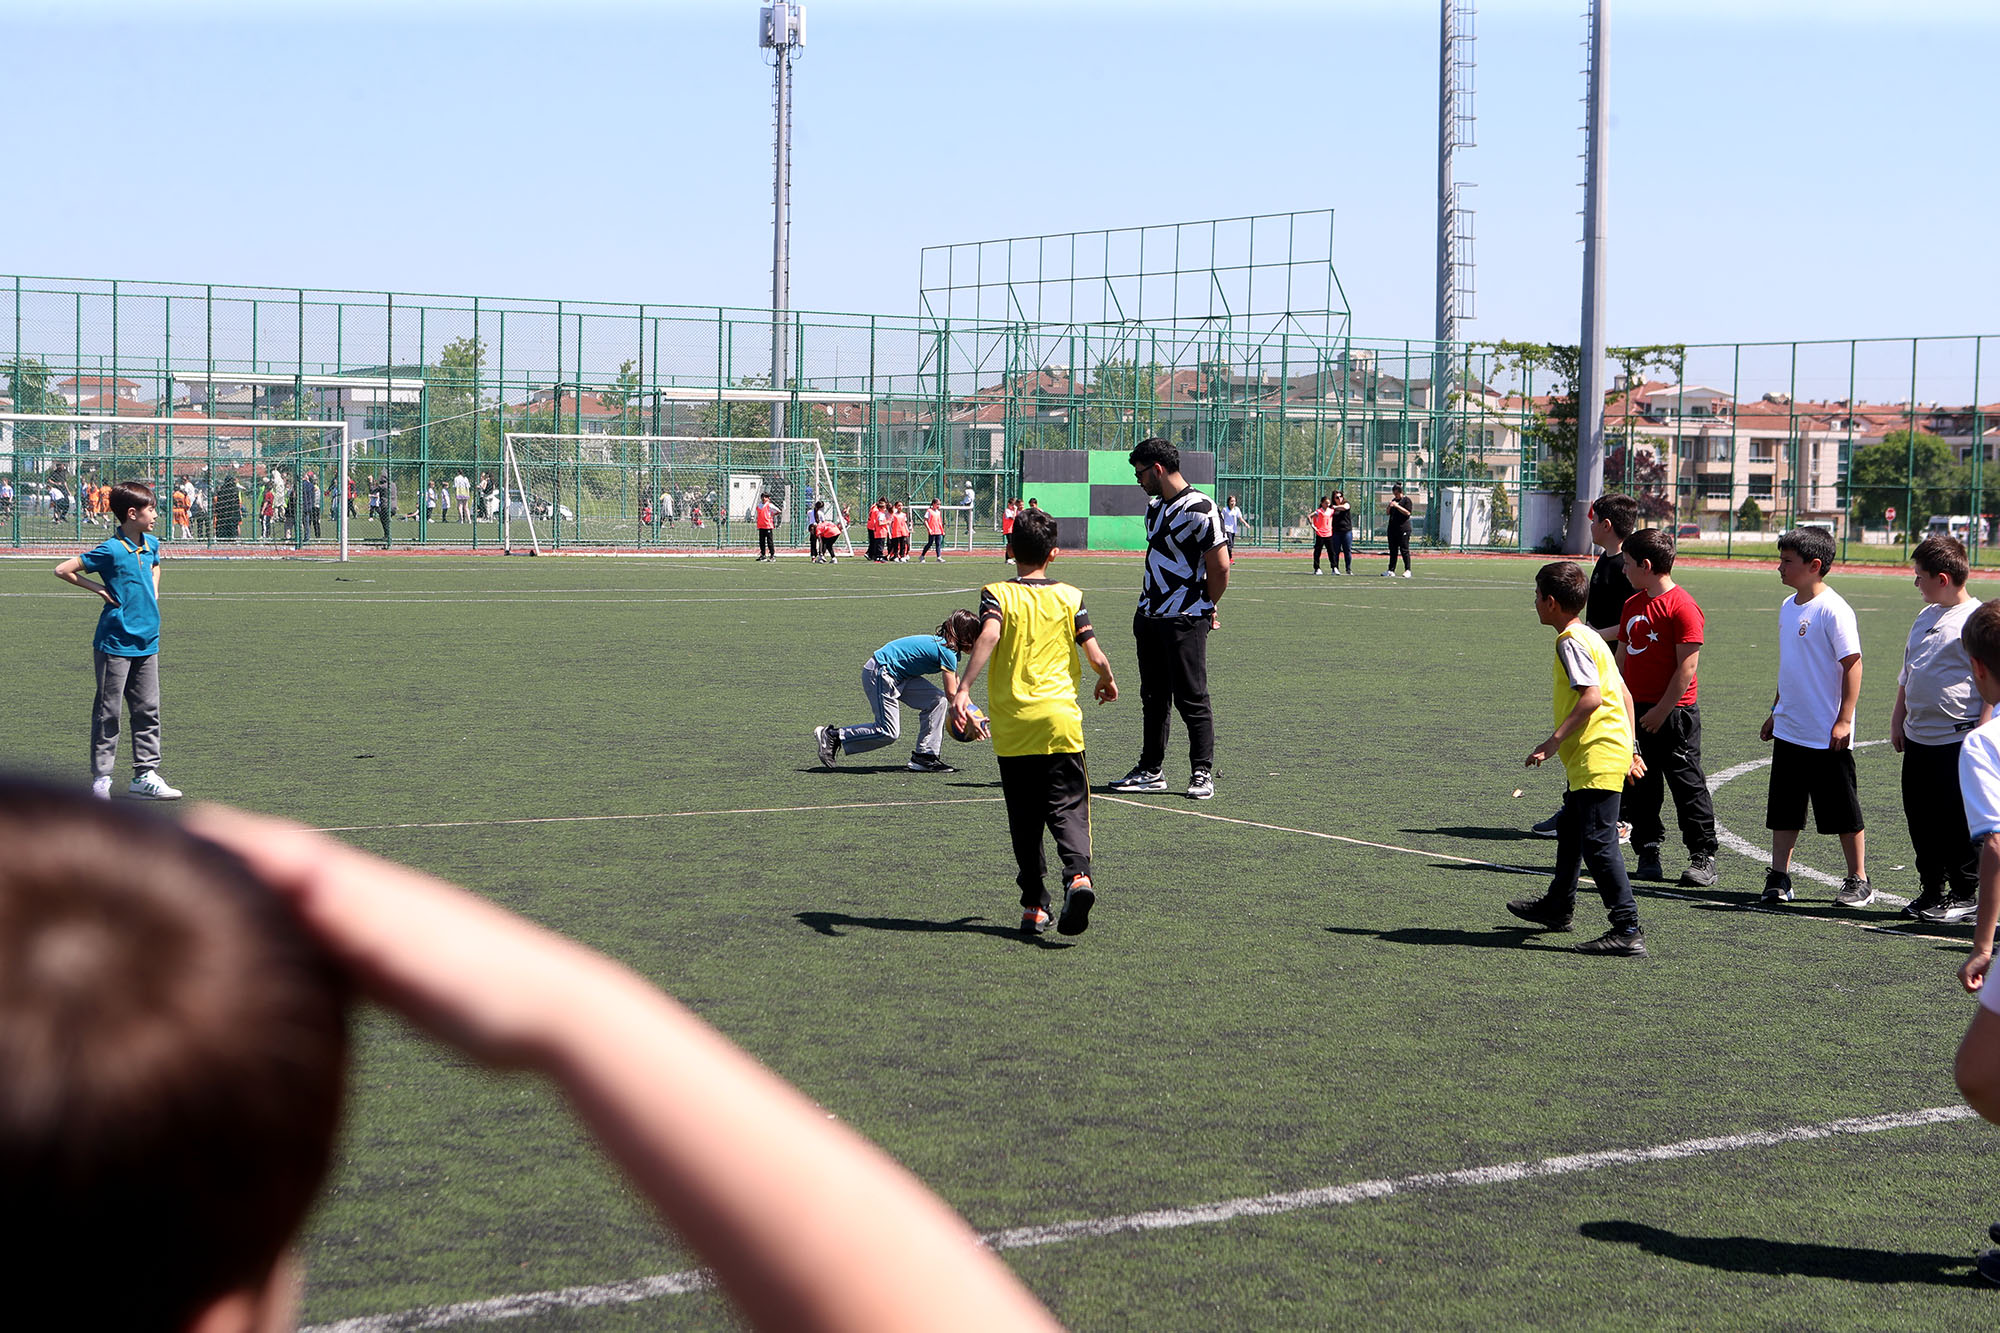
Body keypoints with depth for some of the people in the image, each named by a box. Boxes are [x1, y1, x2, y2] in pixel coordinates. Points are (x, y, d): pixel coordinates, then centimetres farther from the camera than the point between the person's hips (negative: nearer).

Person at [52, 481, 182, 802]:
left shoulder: (152, 544, 7)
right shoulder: (111, 551, -15)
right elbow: (63, 570, -13)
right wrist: (98, 589, -10)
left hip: (146, 643, 7)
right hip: (115, 643, -7)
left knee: (148, 711, 7)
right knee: (107, 712, 1)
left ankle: (145, 776, 13)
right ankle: (100, 779, 8)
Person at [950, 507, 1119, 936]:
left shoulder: (996, 594, 1)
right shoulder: (1069, 597, 5)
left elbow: (989, 635, -19)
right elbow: (1096, 656, 0)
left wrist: (963, 689, -27)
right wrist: (1107, 682, 22)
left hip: (1011, 725, 0)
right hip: (1060, 722, 0)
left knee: (1024, 819, 9)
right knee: (1067, 807, 1)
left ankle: (1034, 904, 9)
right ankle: (1078, 873, -25)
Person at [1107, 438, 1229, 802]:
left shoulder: (1199, 509, -14)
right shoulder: (1155, 507, 13)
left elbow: (1220, 567, -12)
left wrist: (1203, 608, 2)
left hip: (1185, 621, -8)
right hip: (1150, 617, 8)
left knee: (1192, 700, -3)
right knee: (1153, 698, 12)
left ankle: (1202, 773, 5)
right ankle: (1151, 771, 19)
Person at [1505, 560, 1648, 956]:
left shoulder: (1571, 641, -13)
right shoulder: (1589, 637, 17)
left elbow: (1592, 696, -25)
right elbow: (1624, 695, 19)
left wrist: (1554, 740, -26)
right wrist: (1630, 748, 21)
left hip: (1596, 760, -11)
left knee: (1598, 842, -13)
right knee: (1571, 831, 25)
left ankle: (1628, 929, -16)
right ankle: (1558, 907, 43)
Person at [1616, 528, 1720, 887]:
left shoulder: (1682, 606, -13)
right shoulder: (1633, 604, 13)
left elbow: (1687, 667, -16)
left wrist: (1661, 711, -15)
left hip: (1674, 711, -8)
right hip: (1636, 710, 8)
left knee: (1687, 785, -2)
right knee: (1640, 786, 9)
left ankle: (1703, 858, 5)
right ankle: (1648, 854, 17)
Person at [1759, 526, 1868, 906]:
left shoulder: (1833, 610, -15)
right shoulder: (1788, 607, 10)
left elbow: (1852, 664, -15)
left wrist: (1844, 719, -18)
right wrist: (1776, 711, 22)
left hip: (1827, 735, -8)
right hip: (1788, 730, 8)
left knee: (1842, 812, 3)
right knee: (1783, 809, 9)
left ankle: (1858, 881, 14)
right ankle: (1779, 878, 15)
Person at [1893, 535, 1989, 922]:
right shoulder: (1925, 617, 15)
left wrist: (1981, 731, -16)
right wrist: (1898, 720, 20)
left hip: (1958, 739, -8)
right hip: (1919, 738, 8)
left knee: (1958, 819, -2)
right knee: (1920, 818, 10)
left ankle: (1964, 895, 10)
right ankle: (1931, 891, 22)